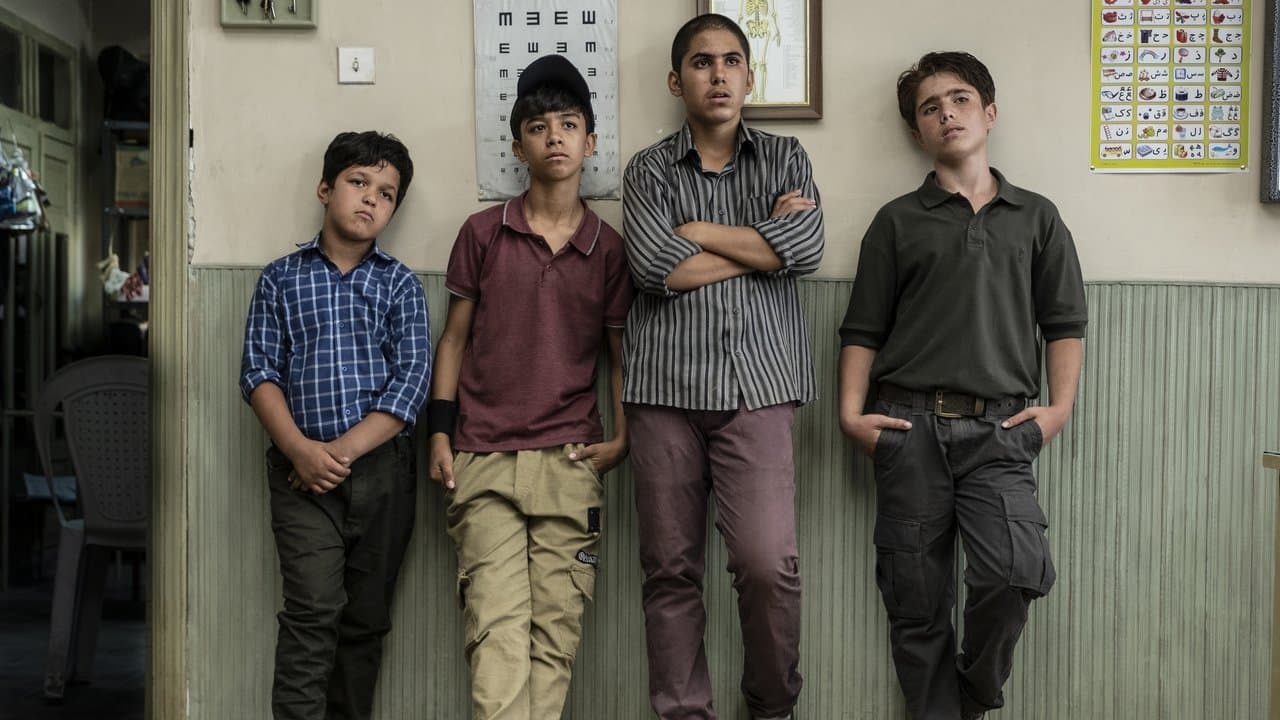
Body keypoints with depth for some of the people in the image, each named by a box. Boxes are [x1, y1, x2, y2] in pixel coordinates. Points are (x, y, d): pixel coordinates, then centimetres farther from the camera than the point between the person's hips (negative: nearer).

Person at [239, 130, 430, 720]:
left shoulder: (400, 284, 8)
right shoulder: (281, 279, 9)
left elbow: (412, 378, -3)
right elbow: (259, 371, 2)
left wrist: (345, 450, -12)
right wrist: (299, 447, -14)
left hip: (382, 468, 1)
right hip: (303, 469, -1)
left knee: (366, 616, 8)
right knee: (314, 609, -12)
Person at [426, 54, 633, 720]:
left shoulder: (609, 248, 8)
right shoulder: (483, 233, 6)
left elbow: (620, 353, 12)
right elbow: (455, 338, 9)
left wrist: (622, 439, 0)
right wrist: (439, 432, 2)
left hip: (568, 463, 1)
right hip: (483, 460, -1)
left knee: (556, 629, 1)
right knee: (498, 628, -10)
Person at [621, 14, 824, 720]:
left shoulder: (785, 157, 14)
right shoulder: (649, 169, 10)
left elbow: (807, 248, -5)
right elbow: (654, 266, -8)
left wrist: (696, 230, -2)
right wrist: (764, 240, -2)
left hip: (757, 384, 0)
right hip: (666, 387, 0)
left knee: (770, 563, -10)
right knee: (670, 568, 3)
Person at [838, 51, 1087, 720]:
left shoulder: (1035, 217, 15)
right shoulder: (898, 221, 12)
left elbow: (1064, 322, 13)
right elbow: (862, 330, 9)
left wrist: (1059, 407, 1)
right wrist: (851, 412, -2)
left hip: (997, 429, 0)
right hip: (909, 427, 1)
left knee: (1016, 571, -19)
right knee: (916, 599, 1)